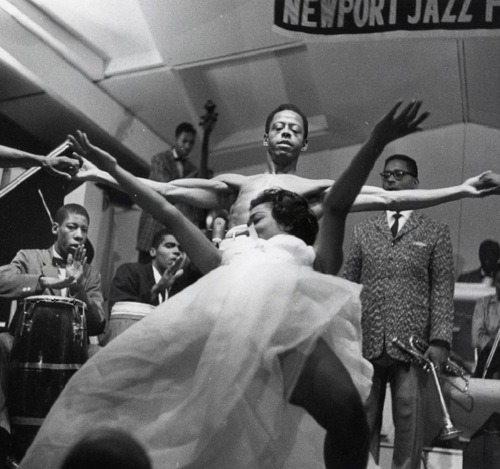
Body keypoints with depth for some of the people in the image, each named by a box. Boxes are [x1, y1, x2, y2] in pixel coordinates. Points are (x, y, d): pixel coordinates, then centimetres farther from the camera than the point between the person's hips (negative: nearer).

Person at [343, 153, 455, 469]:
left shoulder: (435, 232, 8)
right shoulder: (363, 231, 14)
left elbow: (443, 289, 1)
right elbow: (349, 285, 11)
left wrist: (440, 339, -9)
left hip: (412, 344, -2)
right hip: (365, 343, 2)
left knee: (409, 419, -2)